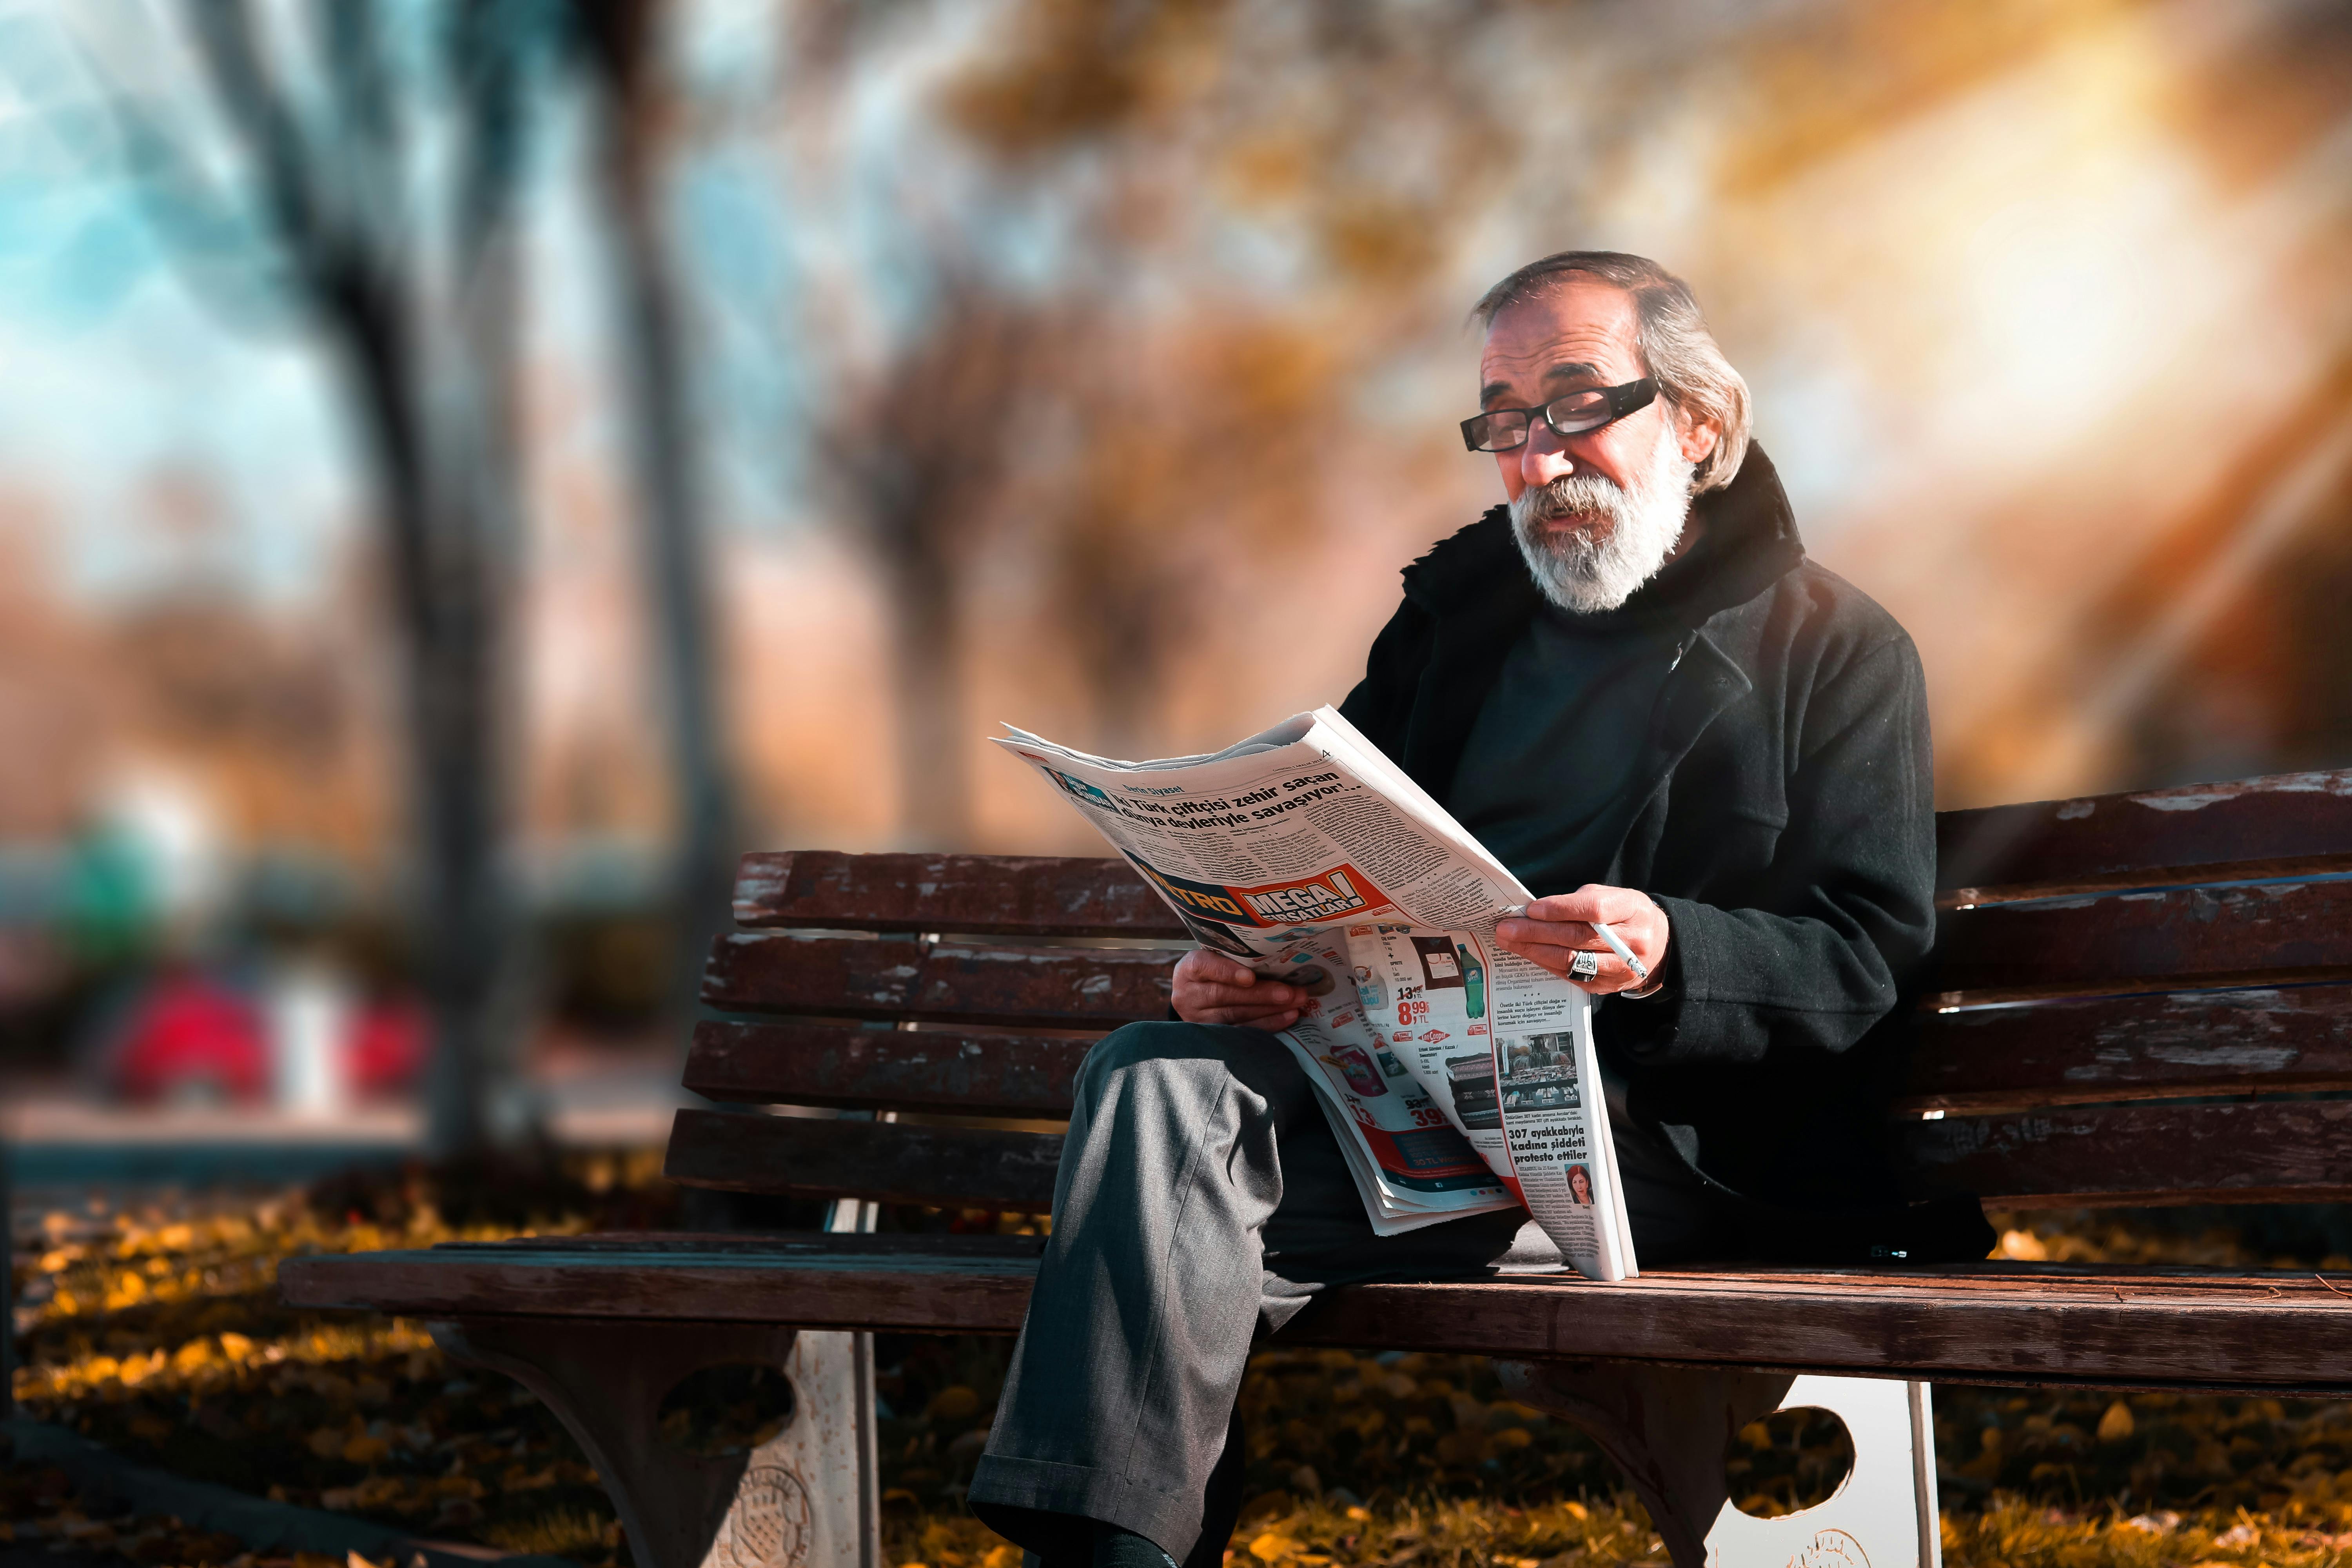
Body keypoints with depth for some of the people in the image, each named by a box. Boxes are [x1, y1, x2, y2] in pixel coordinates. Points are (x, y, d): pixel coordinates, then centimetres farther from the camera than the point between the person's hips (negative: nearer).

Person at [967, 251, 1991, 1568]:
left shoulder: (1836, 649, 7)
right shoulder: (1461, 604, 24)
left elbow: (1870, 961, -3)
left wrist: (1670, 956, -24)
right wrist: (1242, 960, 2)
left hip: (1666, 1133, -6)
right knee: (1154, 1076, -26)